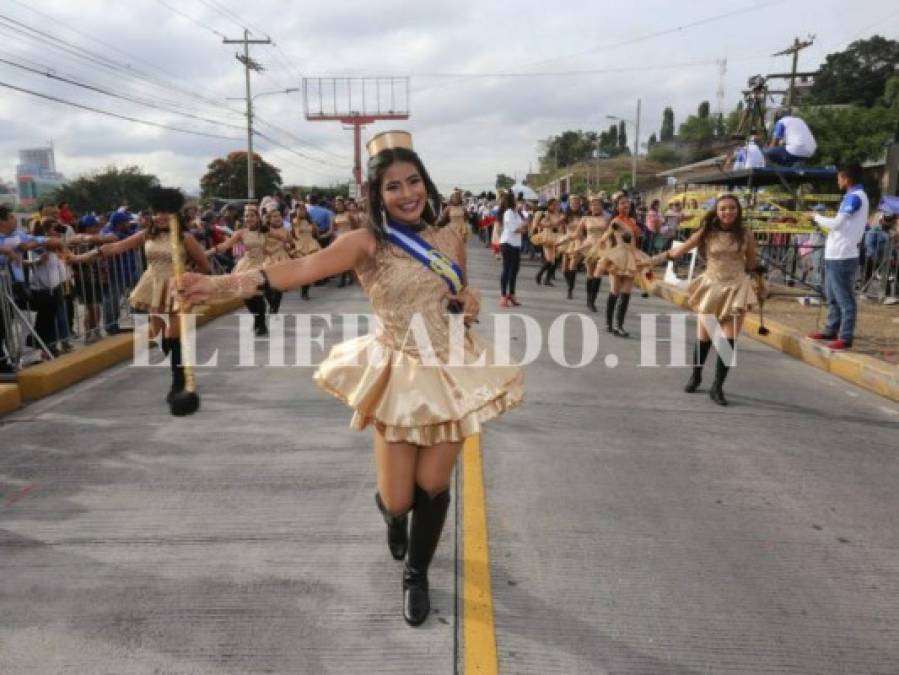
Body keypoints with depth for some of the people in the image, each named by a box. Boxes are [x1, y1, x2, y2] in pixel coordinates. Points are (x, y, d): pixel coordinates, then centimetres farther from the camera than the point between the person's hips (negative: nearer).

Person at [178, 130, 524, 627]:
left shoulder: (449, 240, 2)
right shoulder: (367, 242, -12)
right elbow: (306, 267, -30)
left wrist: (470, 304, -6)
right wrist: (232, 282, -47)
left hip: (452, 371, 3)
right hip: (399, 375, -3)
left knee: (432, 486, 6)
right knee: (398, 498, 3)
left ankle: (416, 575, 34)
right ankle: (394, 512, 46)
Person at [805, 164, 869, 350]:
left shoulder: (854, 197, -14)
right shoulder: (856, 196, 17)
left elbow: (836, 223, -20)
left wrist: (815, 216, -6)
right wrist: (820, 220, 11)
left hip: (842, 256, -10)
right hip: (835, 255, 10)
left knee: (844, 299, -6)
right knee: (832, 296, 18)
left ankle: (846, 337, -2)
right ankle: (831, 330, 27)